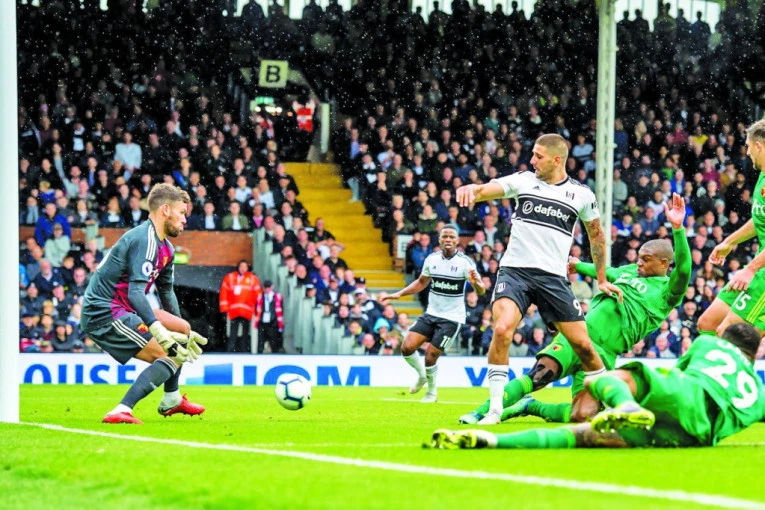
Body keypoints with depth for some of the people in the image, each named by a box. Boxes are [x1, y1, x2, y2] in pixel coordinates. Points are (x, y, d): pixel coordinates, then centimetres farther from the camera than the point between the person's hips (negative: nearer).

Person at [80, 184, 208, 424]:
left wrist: (185, 335, 33)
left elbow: (166, 291, 29)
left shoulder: (165, 248, 15)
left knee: (182, 329, 21)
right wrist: (161, 334, -35)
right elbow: (135, 292, -28)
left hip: (122, 309, 11)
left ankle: (171, 400, 31)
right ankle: (121, 411, -25)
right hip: (104, 314, -11)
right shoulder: (145, 241, -18)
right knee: (170, 358, -17)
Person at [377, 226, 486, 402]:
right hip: (431, 313, 5)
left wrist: (476, 283, -43)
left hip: (452, 318, -5)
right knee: (407, 347, -9)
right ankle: (422, 376, 21)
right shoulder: (431, 259, 1)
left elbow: (481, 291, -19)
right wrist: (398, 295, 10)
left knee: (430, 357, -9)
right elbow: (421, 282, 19)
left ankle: (432, 392, 19)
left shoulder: (465, 262, -13)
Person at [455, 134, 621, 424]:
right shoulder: (523, 181, 4)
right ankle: (495, 409, -16)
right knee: (502, 330, -24)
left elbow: (596, 234, 19)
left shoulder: (582, 195, 6)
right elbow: (487, 190, -10)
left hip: (553, 277, 1)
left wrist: (602, 279, 20)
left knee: (583, 344, -1)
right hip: (515, 270, -1)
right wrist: (472, 190, -34)